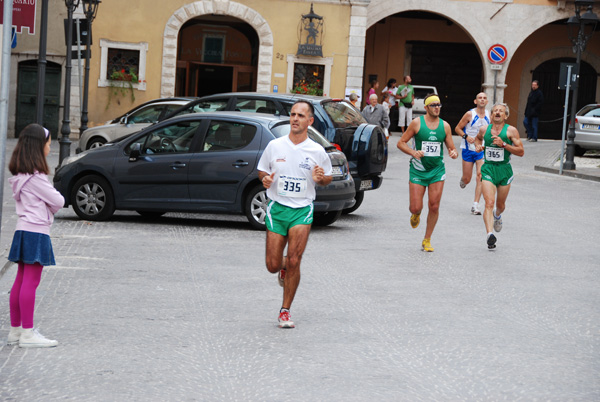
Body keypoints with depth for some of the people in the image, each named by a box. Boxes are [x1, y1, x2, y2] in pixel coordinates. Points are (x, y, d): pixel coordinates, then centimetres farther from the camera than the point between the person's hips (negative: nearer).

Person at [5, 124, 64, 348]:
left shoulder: (20, 175, 13)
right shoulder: (34, 176, -16)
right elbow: (57, 201, -12)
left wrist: (48, 207, 2)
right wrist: (54, 206, 8)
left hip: (23, 229, 9)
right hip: (36, 231, -9)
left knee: (21, 281, 12)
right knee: (31, 281, -7)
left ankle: (15, 330, 18)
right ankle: (27, 334, -5)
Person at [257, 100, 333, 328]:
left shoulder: (317, 151, 0)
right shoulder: (274, 146, 2)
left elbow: (328, 178, 12)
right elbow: (261, 170, 13)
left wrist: (320, 178, -11)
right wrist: (265, 179, -10)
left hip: (302, 210, -1)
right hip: (277, 208, 1)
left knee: (293, 261, -12)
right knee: (272, 265, -1)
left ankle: (285, 311, 3)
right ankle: (284, 269, 38)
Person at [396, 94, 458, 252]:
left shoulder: (445, 126, 5)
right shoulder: (417, 123, -3)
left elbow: (452, 148, 10)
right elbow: (401, 143, 1)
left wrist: (454, 153, -14)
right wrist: (413, 152, -17)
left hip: (437, 170, 2)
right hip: (418, 170, -2)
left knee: (434, 207, -5)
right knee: (416, 208, -7)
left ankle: (427, 240, 11)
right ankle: (416, 215, 33)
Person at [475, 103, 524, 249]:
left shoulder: (511, 131, -3)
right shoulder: (484, 130, 6)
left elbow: (521, 152, -6)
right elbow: (478, 138, 30)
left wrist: (504, 144, -17)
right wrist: (478, 146, 8)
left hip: (504, 170, 0)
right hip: (488, 169, 0)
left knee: (500, 205, 15)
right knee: (489, 203, -17)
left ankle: (497, 216, 52)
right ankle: (489, 234, -26)